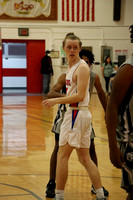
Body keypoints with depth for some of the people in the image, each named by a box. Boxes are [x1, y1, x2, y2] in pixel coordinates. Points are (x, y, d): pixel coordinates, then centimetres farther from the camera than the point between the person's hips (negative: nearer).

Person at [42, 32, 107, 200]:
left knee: (62, 155, -4)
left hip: (76, 114, -10)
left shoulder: (82, 67, -14)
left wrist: (56, 101, -19)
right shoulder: (71, 66, 15)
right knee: (84, 158, 12)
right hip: (77, 113, 10)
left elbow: (80, 96, -21)